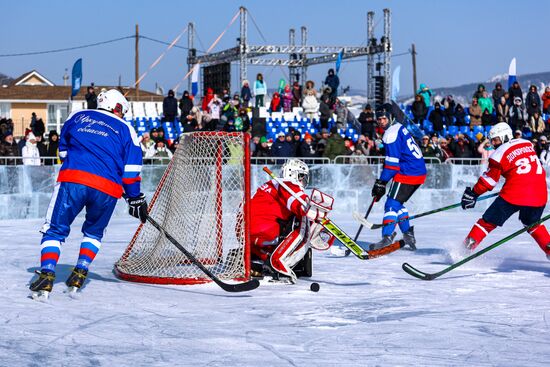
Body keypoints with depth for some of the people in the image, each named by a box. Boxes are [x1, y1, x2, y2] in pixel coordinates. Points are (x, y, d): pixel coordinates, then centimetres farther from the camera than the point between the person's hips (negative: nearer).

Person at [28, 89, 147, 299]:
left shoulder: (77, 117, 22)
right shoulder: (125, 129, 17)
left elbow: (63, 149, 30)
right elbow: (131, 169, 10)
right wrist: (135, 199, 16)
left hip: (72, 179, 0)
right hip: (107, 189, 0)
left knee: (55, 230, 7)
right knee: (93, 232, 25)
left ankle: (47, 274, -13)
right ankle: (80, 272, 9)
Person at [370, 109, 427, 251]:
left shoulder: (391, 134, -14)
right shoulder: (399, 127, 16)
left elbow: (392, 162, -17)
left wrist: (381, 182, -14)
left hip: (408, 173, -10)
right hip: (420, 171, 10)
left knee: (392, 204, -11)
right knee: (397, 204, 20)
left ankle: (387, 238, -19)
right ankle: (408, 236, 24)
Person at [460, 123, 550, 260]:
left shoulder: (499, 153, 1)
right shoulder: (528, 144, 16)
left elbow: (489, 180, 2)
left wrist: (473, 194, 11)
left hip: (515, 193, -5)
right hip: (539, 194, 5)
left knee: (489, 221, 4)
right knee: (532, 223, 29)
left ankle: (467, 246, 0)